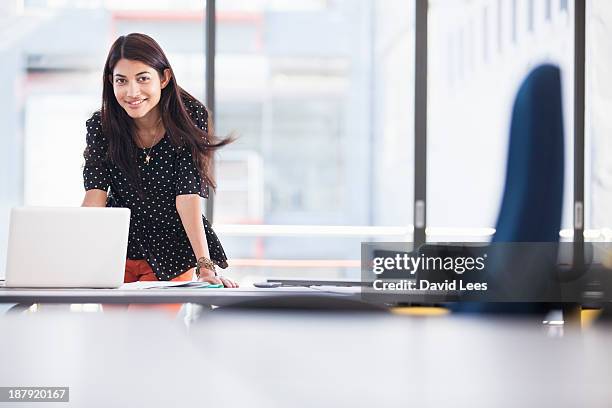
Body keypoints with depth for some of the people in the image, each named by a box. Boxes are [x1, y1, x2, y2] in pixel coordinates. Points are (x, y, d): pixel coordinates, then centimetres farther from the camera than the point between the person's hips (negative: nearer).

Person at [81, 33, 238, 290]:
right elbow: (95, 194, -20)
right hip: (117, 250, 3)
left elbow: (188, 195, -24)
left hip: (170, 255, -2)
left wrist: (206, 266, -35)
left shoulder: (190, 117, -18)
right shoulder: (101, 126, -11)